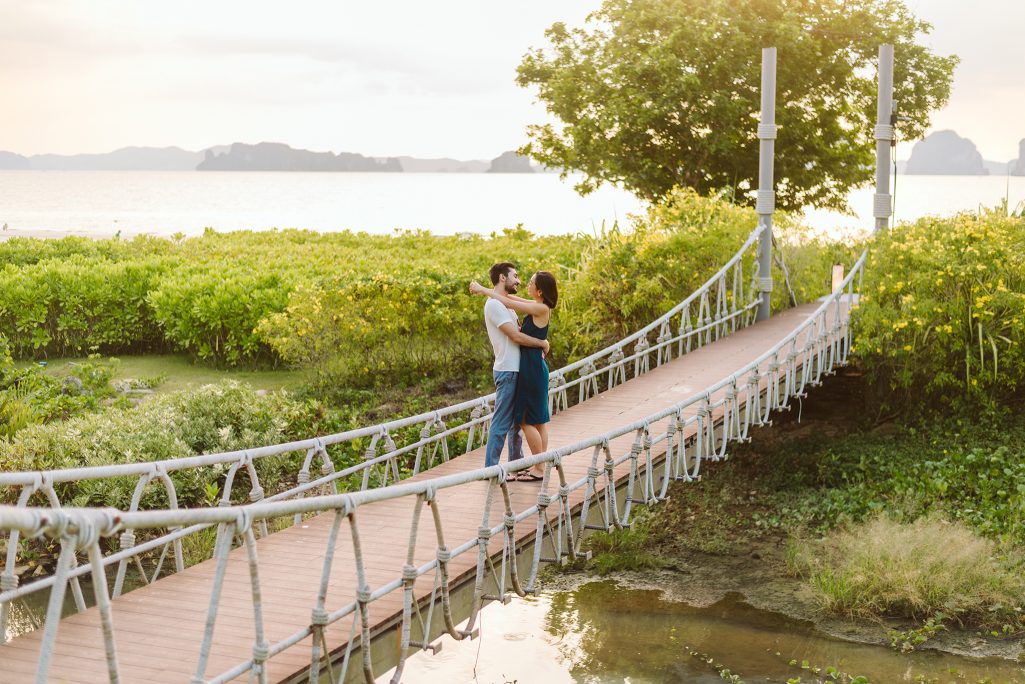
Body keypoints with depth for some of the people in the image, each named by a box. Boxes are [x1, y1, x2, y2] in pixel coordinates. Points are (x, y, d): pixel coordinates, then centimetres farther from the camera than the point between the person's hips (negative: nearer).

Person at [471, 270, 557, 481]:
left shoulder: (541, 309, -17)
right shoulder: (538, 306, 9)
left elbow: (508, 303, -14)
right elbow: (511, 298, 19)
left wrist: (483, 289, -4)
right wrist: (487, 291, 9)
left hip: (532, 367, -10)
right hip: (535, 366, 10)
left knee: (527, 421, -3)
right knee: (538, 420, 14)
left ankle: (539, 469, 3)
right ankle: (540, 465, 21)